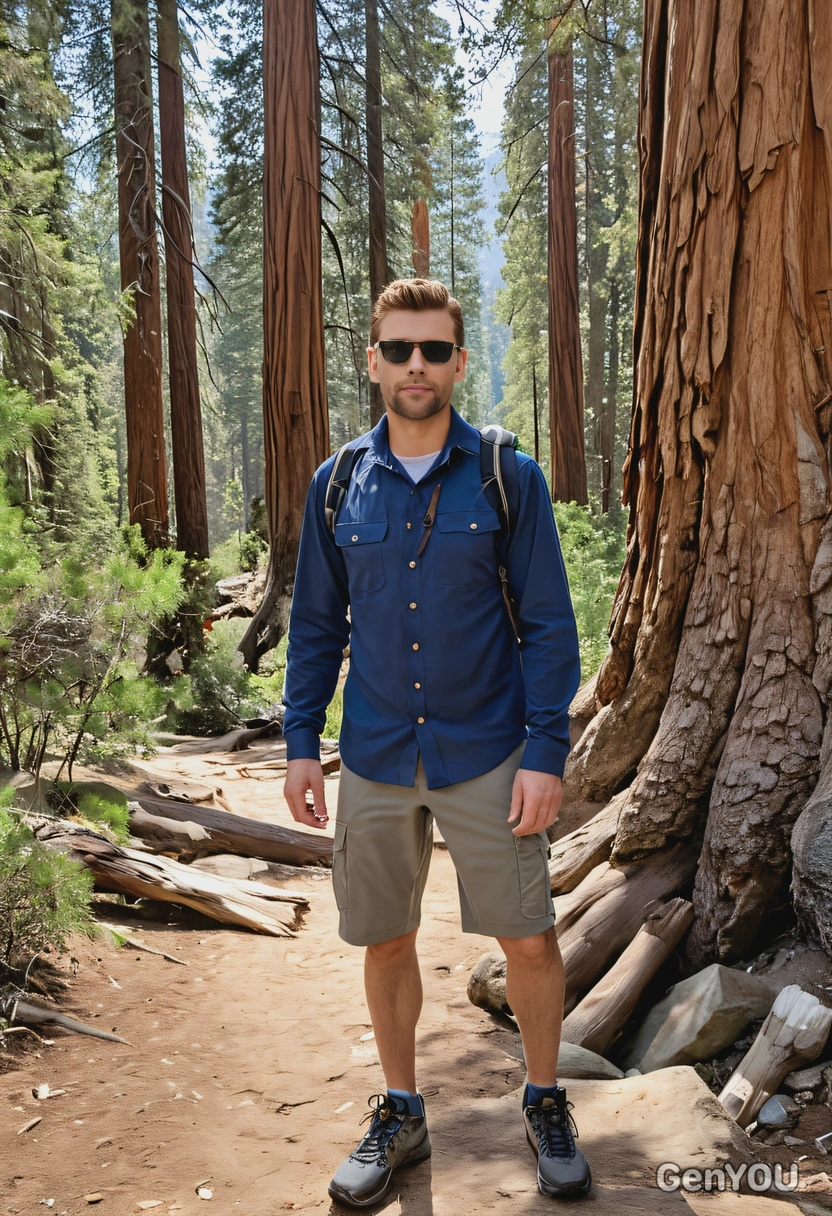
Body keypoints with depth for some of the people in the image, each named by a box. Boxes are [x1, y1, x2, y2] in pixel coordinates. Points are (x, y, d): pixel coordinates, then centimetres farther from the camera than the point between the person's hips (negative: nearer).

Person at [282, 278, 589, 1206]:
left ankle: (545, 1104, 30)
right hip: (376, 762, 2)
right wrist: (301, 743, 4)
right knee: (385, 941, 12)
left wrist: (545, 755, -10)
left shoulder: (509, 478, -4)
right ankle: (400, 1115, 33)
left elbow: (548, 626, -4)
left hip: (487, 756, -2)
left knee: (528, 938, 4)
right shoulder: (337, 485, 3)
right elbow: (316, 625, 9)